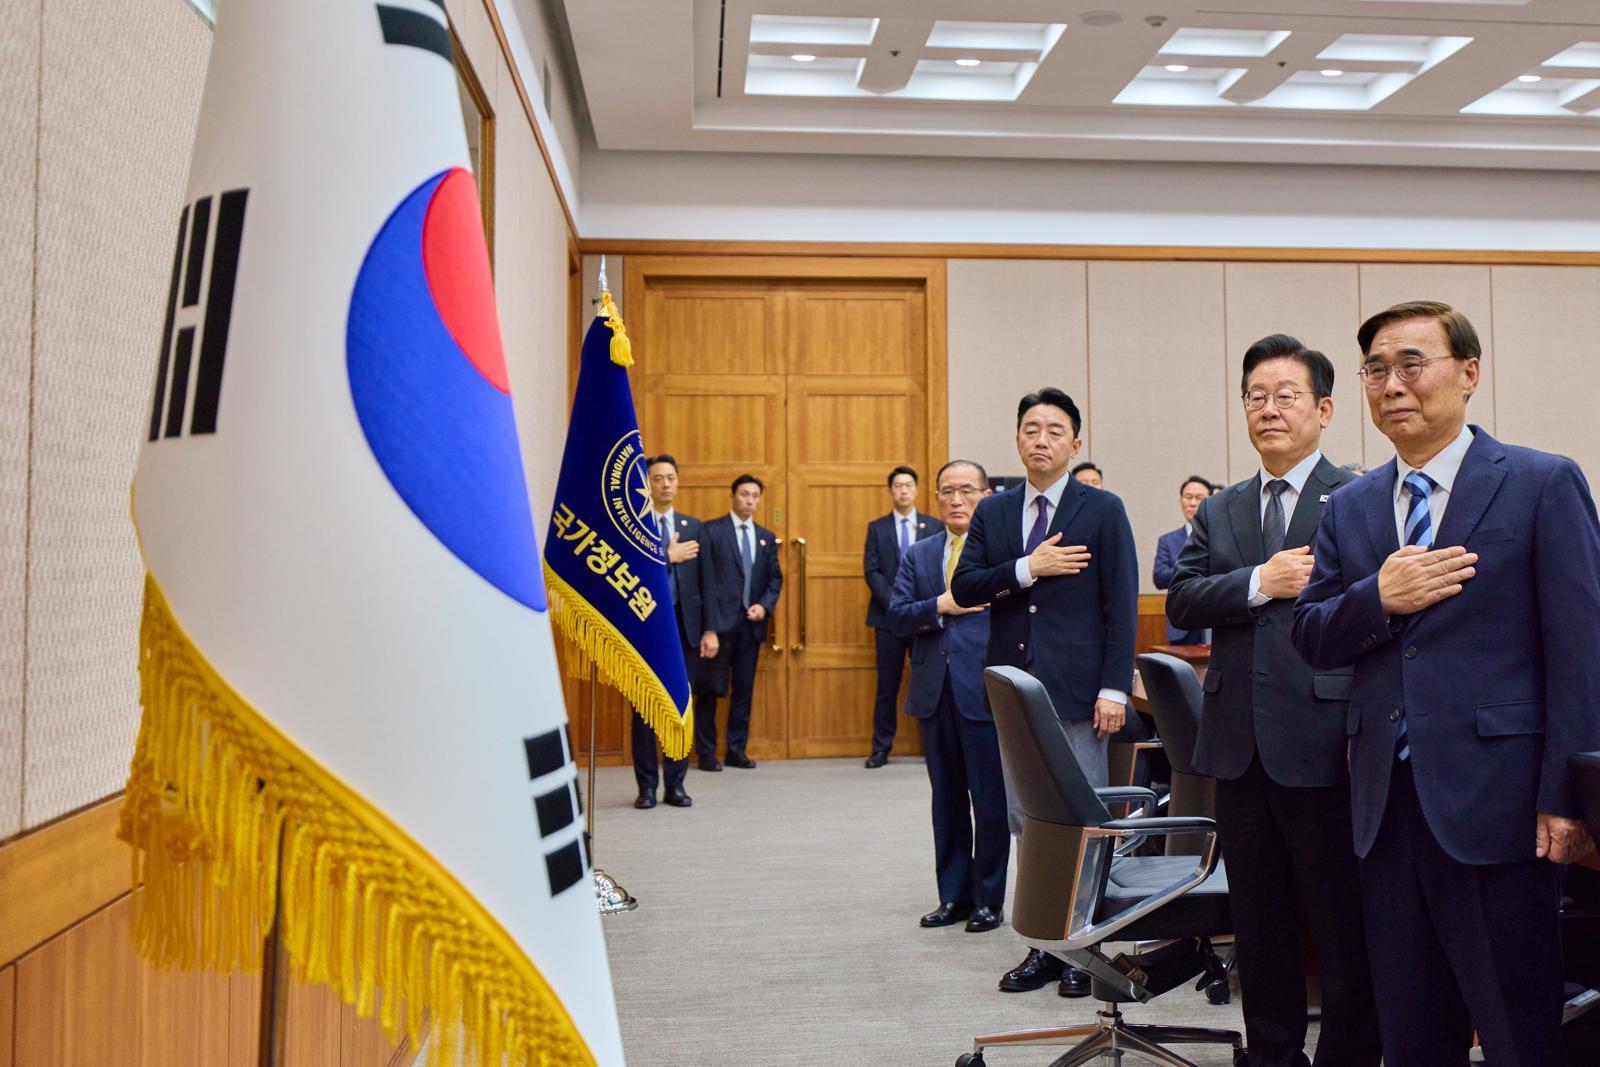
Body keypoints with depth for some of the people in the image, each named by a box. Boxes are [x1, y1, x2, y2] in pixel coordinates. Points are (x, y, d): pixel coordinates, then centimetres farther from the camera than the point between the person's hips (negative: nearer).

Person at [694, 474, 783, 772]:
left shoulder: (766, 537, 14)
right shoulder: (711, 530, -2)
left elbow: (775, 577, 15)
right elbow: (705, 578, -8)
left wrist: (765, 605, -5)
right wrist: (708, 626, -14)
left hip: (751, 623, 5)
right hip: (720, 622, -5)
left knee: (744, 689, 8)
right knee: (710, 688, 0)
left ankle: (737, 750, 17)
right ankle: (706, 752, 9)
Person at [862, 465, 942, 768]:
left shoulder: (934, 527, 7)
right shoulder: (877, 528, 7)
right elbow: (871, 571, 0)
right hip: (888, 616, 0)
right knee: (887, 686, 3)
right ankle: (881, 749, 9)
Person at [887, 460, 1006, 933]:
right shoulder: (917, 555, 12)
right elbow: (896, 616, 3)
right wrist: (940, 606, -13)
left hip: (987, 692, -4)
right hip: (935, 693, 5)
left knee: (991, 800, 4)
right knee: (947, 800, 13)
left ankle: (989, 899, 17)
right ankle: (954, 895, 24)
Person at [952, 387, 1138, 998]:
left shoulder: (1103, 511, 0)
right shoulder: (992, 513, 10)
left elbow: (1121, 607, -4)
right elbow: (963, 587, 1)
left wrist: (1114, 689, -11)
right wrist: (1027, 569, -13)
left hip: (1076, 689, -4)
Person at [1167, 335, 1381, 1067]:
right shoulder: (1218, 513, 13)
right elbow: (1180, 602, 0)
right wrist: (1259, 583, -14)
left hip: (1323, 745, -5)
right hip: (1241, 750, 5)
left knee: (1344, 935, 6)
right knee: (1259, 932, 17)